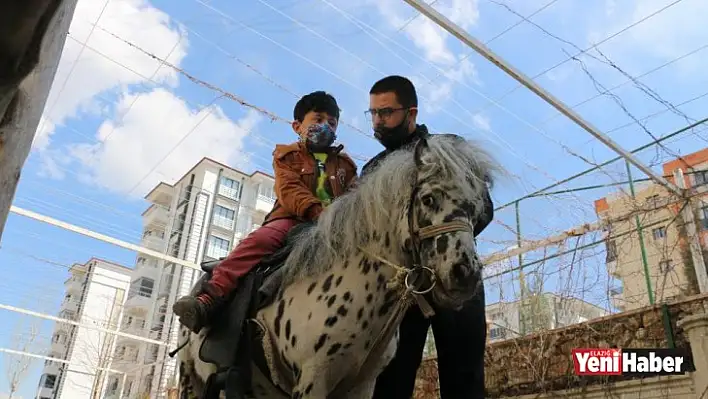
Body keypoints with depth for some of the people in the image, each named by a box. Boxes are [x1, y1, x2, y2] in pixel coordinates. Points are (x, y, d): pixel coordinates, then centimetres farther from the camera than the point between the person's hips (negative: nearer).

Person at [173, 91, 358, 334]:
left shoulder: (345, 164, 26)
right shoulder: (288, 155, 16)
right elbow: (289, 190, -2)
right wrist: (317, 210, -22)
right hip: (291, 220, -3)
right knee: (259, 240, -31)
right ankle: (210, 297, -39)